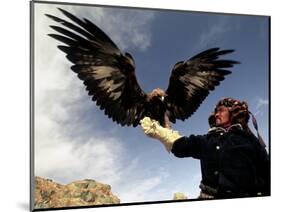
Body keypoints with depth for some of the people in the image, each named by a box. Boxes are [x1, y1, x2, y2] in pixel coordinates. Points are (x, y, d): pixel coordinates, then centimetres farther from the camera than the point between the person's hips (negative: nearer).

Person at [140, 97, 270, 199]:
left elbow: (266, 171, 6)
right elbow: (180, 144, 10)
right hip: (213, 196, 3)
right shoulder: (208, 140, 19)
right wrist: (154, 129, 7)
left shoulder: (249, 139, 12)